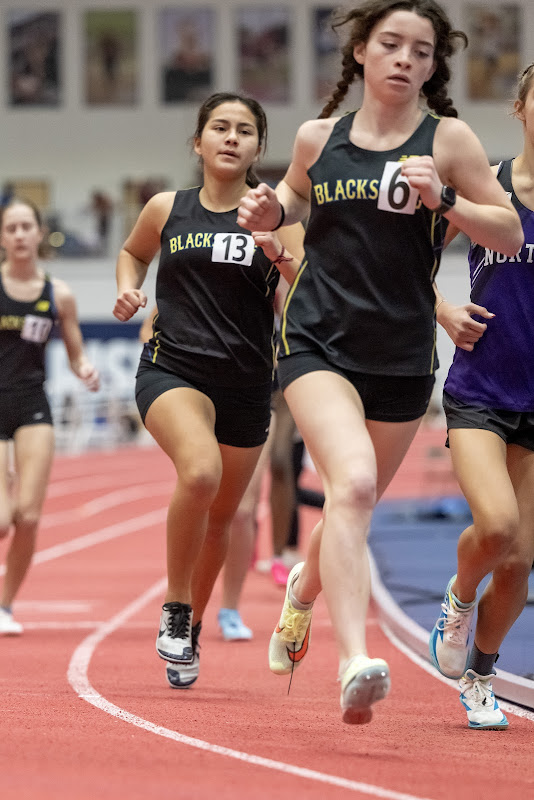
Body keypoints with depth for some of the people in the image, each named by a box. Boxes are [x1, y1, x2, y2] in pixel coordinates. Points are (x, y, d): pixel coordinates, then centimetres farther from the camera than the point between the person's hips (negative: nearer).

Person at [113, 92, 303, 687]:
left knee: (219, 517, 13)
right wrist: (128, 287, 5)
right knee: (200, 471, -31)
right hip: (171, 369, -2)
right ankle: (174, 607, -13)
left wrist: (284, 261, -23)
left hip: (246, 384, 2)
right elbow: (133, 253, 25)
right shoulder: (166, 210, 5)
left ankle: (189, 632, 37)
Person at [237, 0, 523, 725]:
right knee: (352, 481, -26)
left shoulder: (448, 140, -1)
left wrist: (443, 199, -17)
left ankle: (305, 588, 52)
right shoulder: (318, 138, 5)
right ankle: (354, 664, -34)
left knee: (356, 503, 16)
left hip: (402, 358, 1)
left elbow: (511, 235, -1)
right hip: (317, 342, -1)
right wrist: (271, 211, 3)